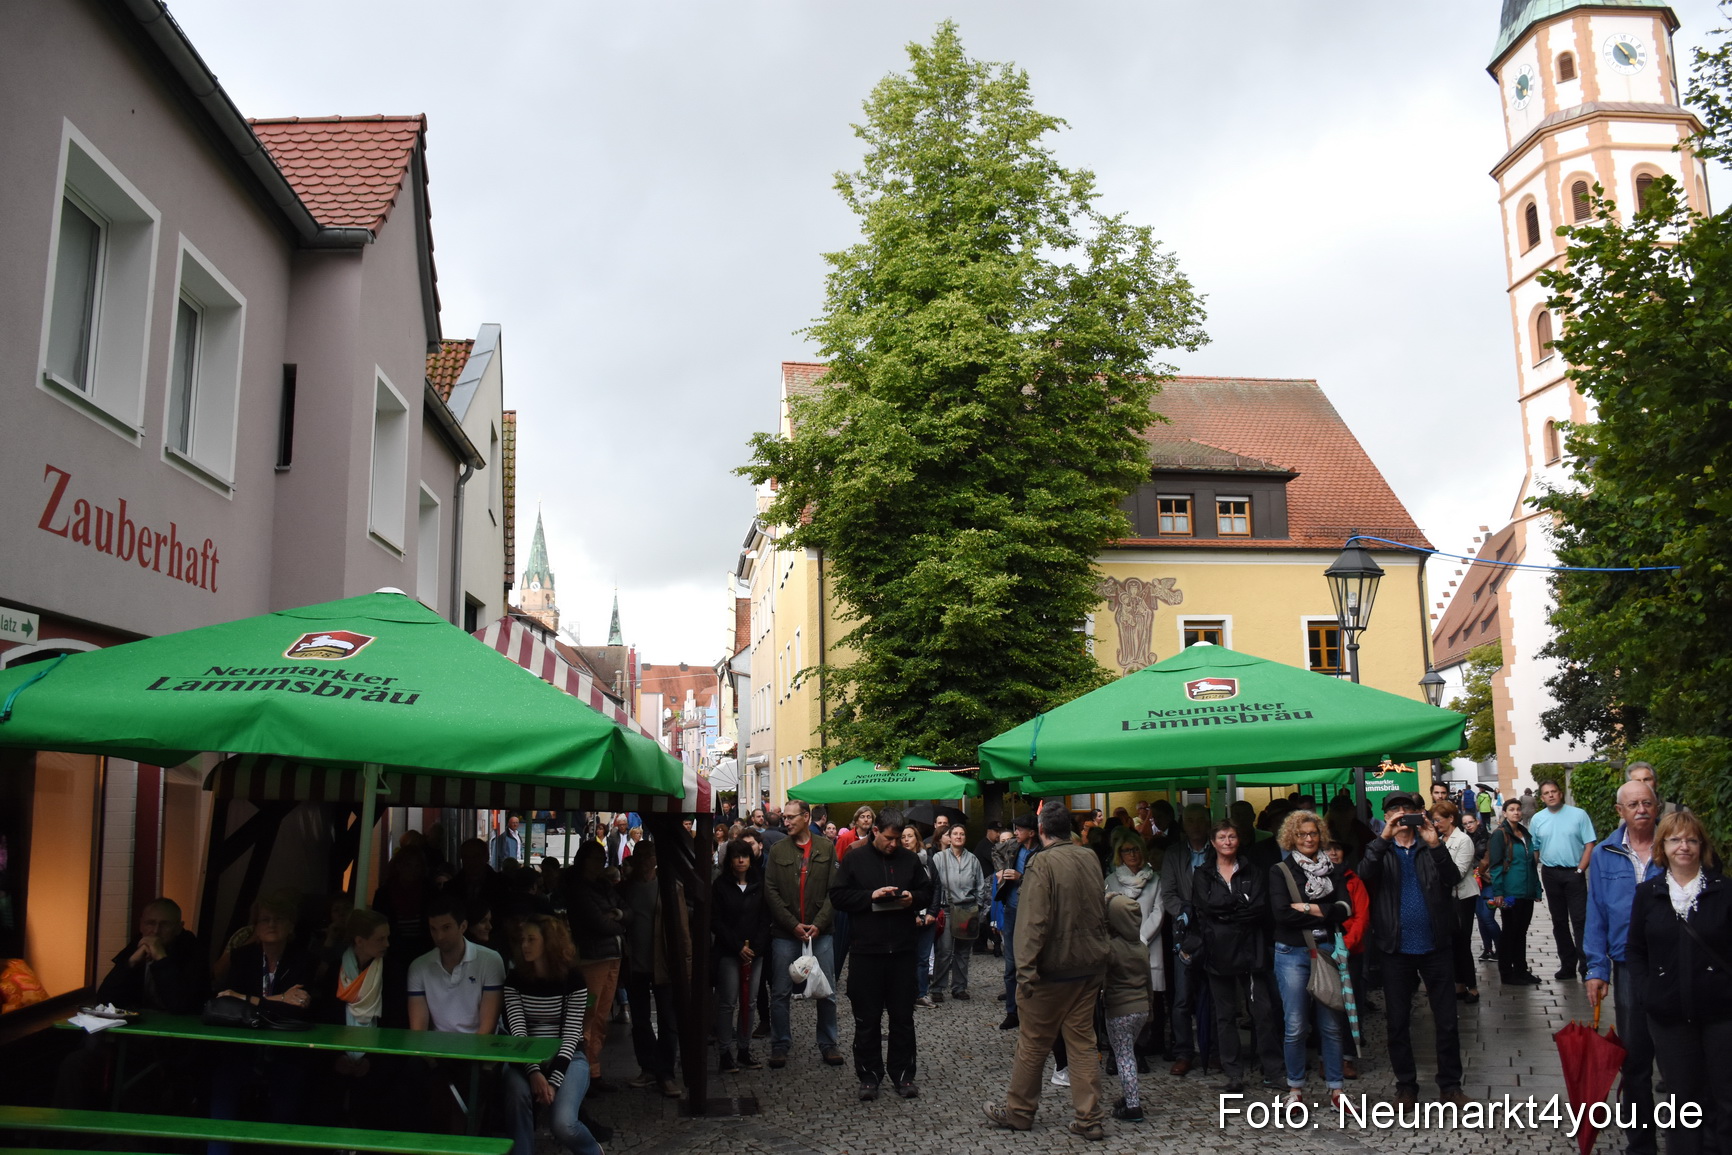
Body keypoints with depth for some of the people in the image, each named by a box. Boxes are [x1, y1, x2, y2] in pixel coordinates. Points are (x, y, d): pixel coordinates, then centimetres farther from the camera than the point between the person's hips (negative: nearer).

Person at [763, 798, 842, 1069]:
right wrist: (793, 925, -9)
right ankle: (780, 1046, 17)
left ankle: (828, 1044, 19)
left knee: (827, 992, 6)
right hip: (785, 934, 0)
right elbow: (771, 892, -1)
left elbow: (834, 891, -1)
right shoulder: (777, 850, 3)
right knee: (780, 993, 5)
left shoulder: (826, 848, 2)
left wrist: (819, 924, -10)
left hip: (820, 932, 0)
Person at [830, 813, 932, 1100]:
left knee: (903, 1016, 9)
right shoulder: (855, 859, 0)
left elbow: (928, 893, 15)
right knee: (867, 1018, 5)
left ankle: (903, 1074, 20)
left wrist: (913, 898, -7)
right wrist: (871, 896, -16)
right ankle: (869, 1076, 16)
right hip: (867, 950, -2)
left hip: (902, 949, 2)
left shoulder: (910, 859, 8)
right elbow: (837, 896, -4)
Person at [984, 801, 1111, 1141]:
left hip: (1052, 970, -6)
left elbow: (1033, 921, -21)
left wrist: (1025, 970, -19)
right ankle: (1088, 1119, 11)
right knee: (1083, 1041, 11)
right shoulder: (1090, 858, 4)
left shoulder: (1042, 863, -16)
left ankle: (1019, 1111, 21)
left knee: (1033, 1043, 8)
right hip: (1090, 967, 6)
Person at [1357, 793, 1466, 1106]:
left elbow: (1452, 879, -12)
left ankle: (1450, 1083, 21)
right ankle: (1406, 1085, 20)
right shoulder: (1380, 850, 4)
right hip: (1397, 950, 0)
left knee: (1447, 1020, 7)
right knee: (1398, 1022, 7)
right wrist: (1384, 837, -28)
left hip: (1435, 947, 0)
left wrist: (1435, 844, -26)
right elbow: (1364, 874, -17)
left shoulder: (1431, 847, 5)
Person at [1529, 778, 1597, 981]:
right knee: (1559, 921, 10)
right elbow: (1533, 849, 9)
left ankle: (1586, 966, 1)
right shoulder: (1537, 819, 5)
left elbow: (1589, 844, -6)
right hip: (1550, 874, 4)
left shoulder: (1578, 814, -4)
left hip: (1574, 873, -4)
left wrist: (1580, 870, -12)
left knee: (1580, 920, -5)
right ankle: (1568, 964, 19)